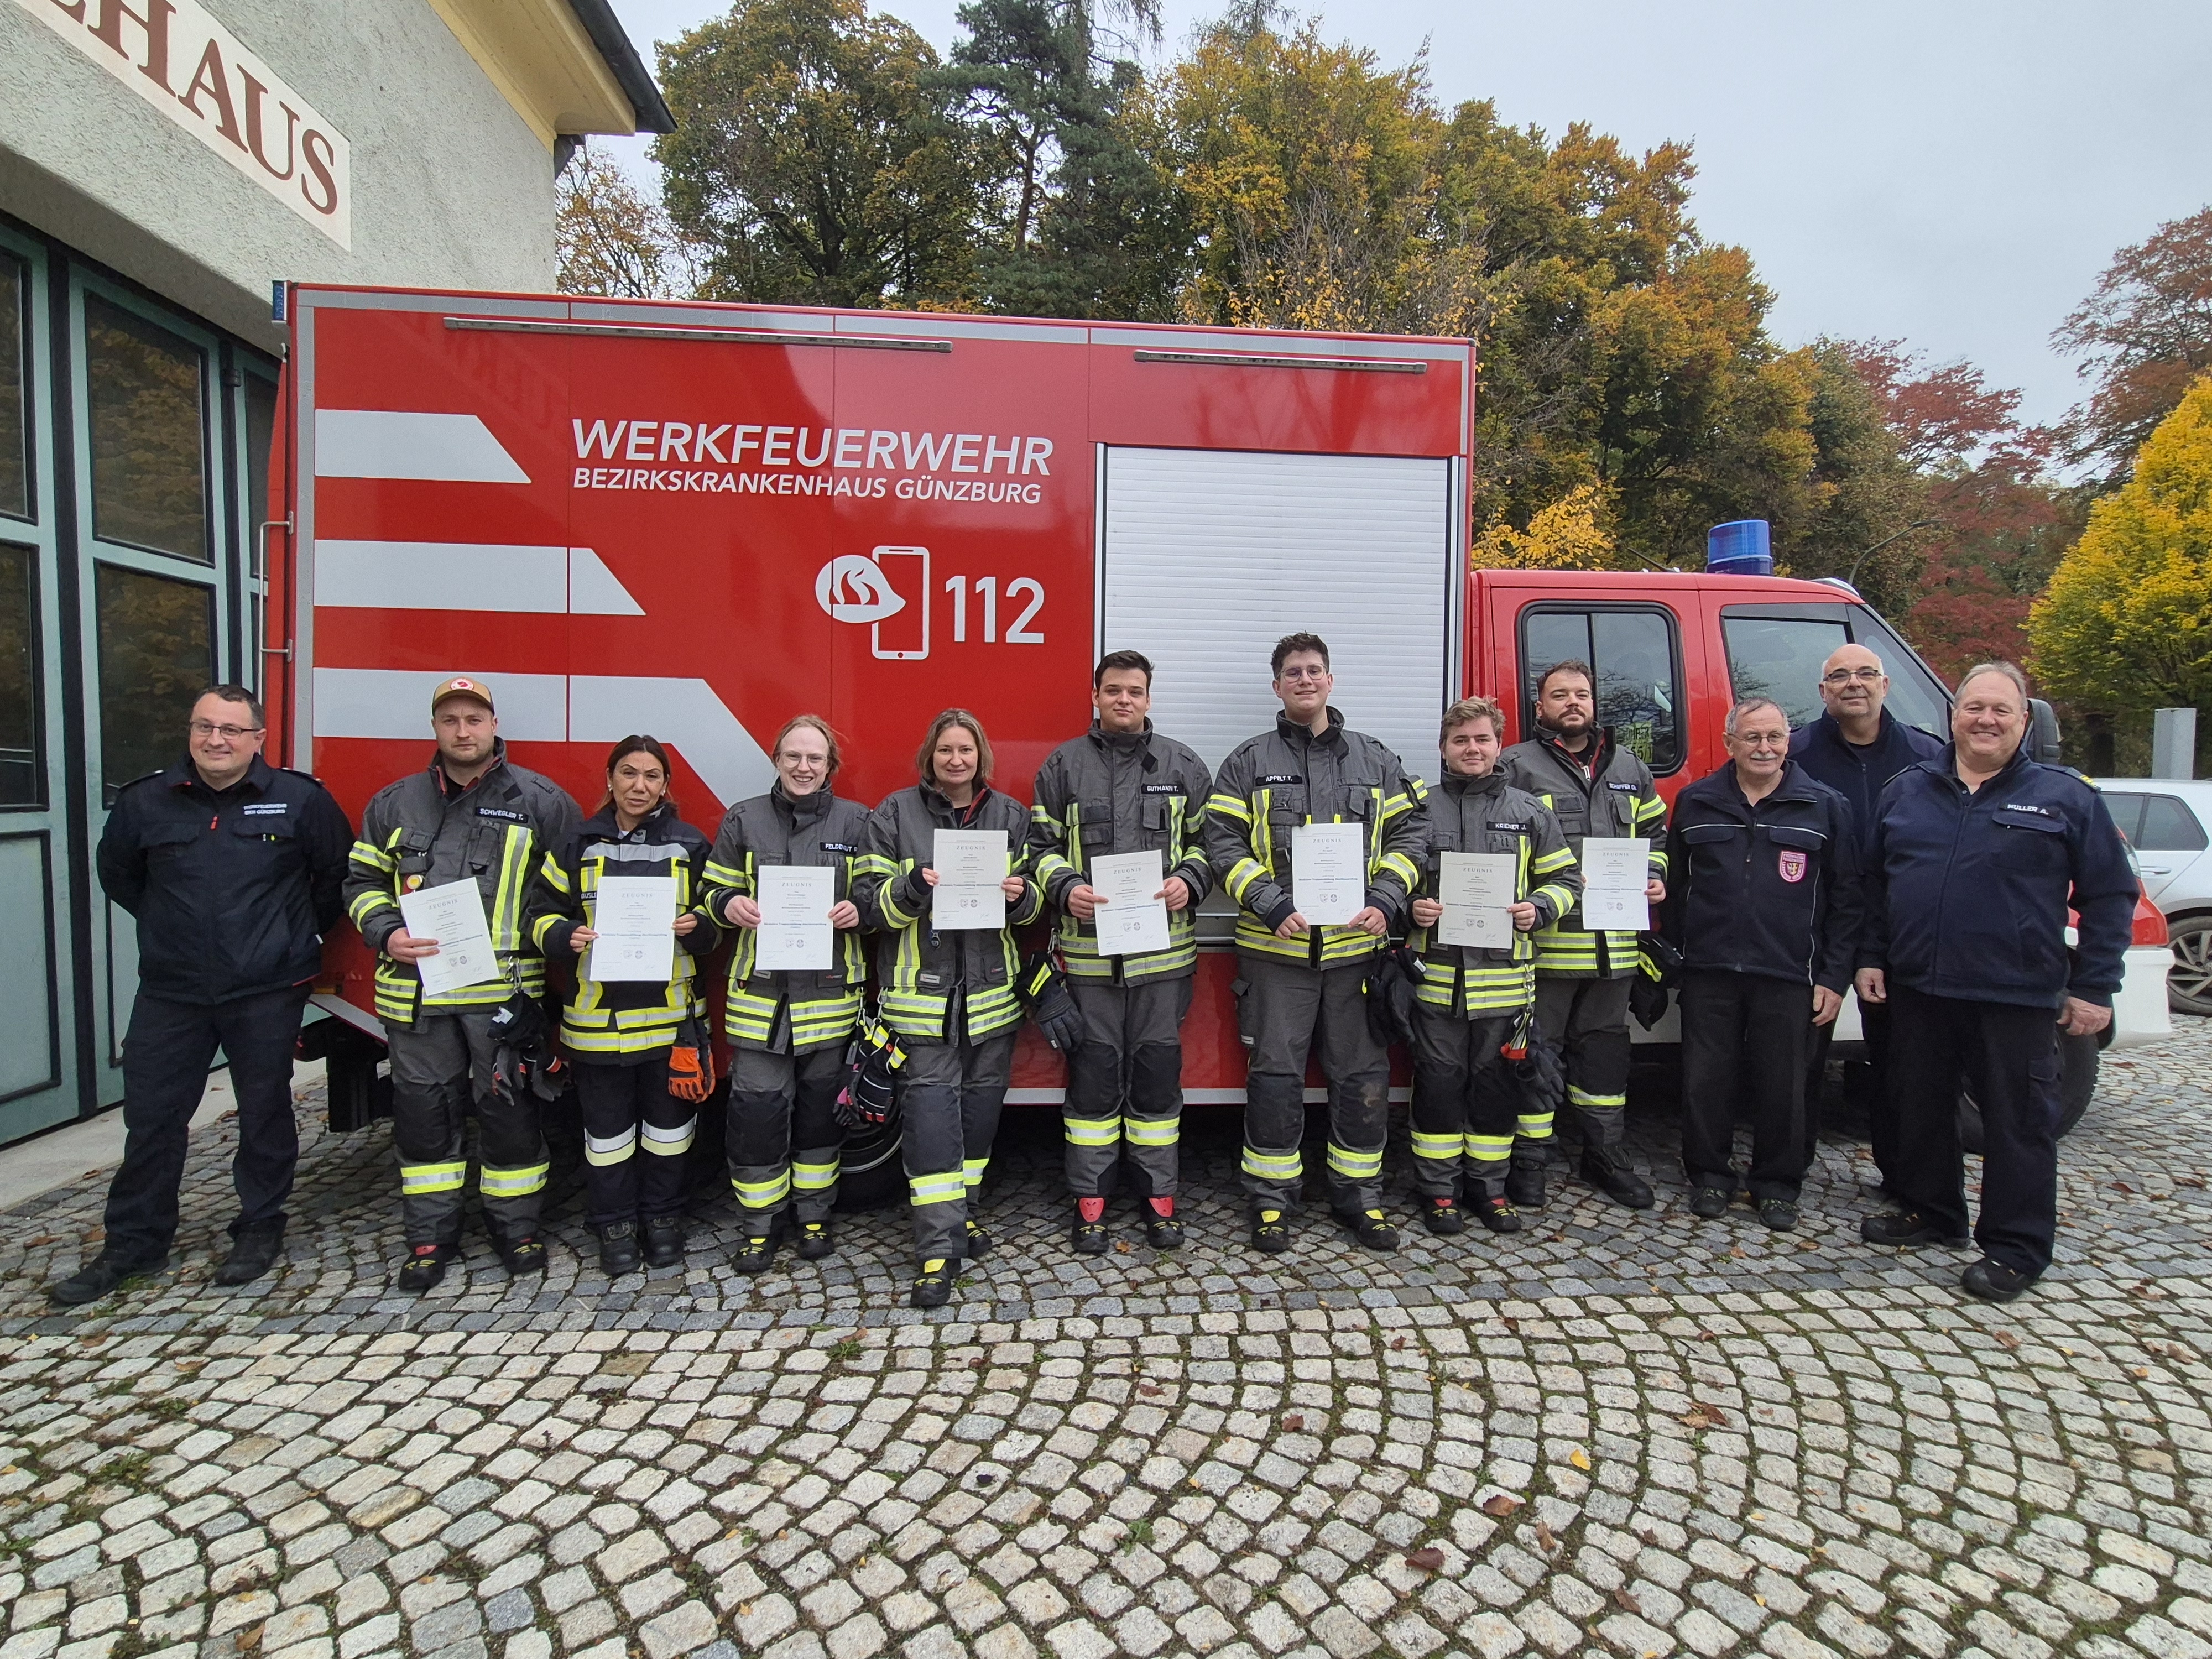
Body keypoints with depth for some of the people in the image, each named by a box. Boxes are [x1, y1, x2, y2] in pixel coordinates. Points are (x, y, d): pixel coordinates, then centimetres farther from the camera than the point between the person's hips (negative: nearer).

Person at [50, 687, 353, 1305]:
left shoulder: (300, 799, -5)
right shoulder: (145, 801, 2)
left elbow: (337, 875, 6)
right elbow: (117, 874, 19)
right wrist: (171, 926, 15)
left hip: (267, 992, -2)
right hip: (171, 992, 3)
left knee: (265, 1114, 8)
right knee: (151, 1117, 9)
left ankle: (260, 1228, 23)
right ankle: (133, 1244, 24)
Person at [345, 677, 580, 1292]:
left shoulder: (540, 801, 1)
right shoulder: (395, 802, 10)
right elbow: (363, 882, 15)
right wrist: (386, 934, -3)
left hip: (505, 988, -3)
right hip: (417, 987, 3)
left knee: (510, 1107, 6)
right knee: (423, 1109, 11)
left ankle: (516, 1225, 22)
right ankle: (431, 1234, 25)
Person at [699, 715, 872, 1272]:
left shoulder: (855, 822, 5)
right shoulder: (743, 820, 6)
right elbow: (714, 889, 11)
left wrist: (857, 911, -14)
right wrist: (729, 904, -11)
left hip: (830, 990, 0)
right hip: (760, 987, 0)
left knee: (821, 1105, 10)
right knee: (757, 1106, 0)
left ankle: (814, 1215, 28)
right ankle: (759, 1225, 18)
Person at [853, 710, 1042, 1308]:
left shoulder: (1011, 815, 8)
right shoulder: (895, 815, 1)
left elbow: (1033, 903, 10)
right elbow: (870, 903, -2)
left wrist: (1022, 895, -13)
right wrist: (912, 888, -21)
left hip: (992, 988, 3)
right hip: (922, 988, -3)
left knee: (981, 1101, 13)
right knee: (931, 1107, -6)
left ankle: (961, 1210, 32)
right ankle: (939, 1245, -1)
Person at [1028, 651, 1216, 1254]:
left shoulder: (1182, 765, 9)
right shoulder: (1064, 765, 8)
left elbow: (1206, 839, 9)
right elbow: (1042, 845, 6)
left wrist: (1189, 880, -10)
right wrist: (1066, 888, -12)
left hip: (1163, 949, 1)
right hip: (1089, 948, 0)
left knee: (1158, 1068, 7)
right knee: (1094, 1070, 5)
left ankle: (1159, 1195, 21)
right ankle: (1090, 1200, 18)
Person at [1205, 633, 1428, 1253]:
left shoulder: (1375, 759, 11)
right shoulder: (1248, 761, 4)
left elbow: (1409, 833, 7)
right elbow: (1224, 842, -4)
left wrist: (1384, 902, -8)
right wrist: (1273, 905, -15)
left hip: (1356, 945, 2)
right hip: (1277, 947, -2)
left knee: (1362, 1074, 9)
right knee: (1275, 1074, 3)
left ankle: (1358, 1194, 24)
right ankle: (1271, 1198, 18)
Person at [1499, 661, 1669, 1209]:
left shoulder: (1631, 768, 16)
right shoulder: (1516, 768, -2)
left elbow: (1654, 833, 25)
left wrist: (1656, 878, 7)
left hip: (1613, 943, 5)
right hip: (1544, 939, -5)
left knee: (1604, 1046, 16)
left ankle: (1605, 1153, 29)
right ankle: (1529, 1160, 14)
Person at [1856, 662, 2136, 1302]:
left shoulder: (2065, 797, 0)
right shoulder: (1907, 789, 8)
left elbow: (2110, 895, 2)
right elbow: (1873, 883, 13)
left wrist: (2093, 987, -3)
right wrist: (1871, 957, 7)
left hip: (2017, 997, -3)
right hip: (1917, 990, 4)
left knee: (2018, 1122, 5)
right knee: (1920, 1108, 14)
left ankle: (2016, 1249, 17)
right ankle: (1929, 1212, 31)